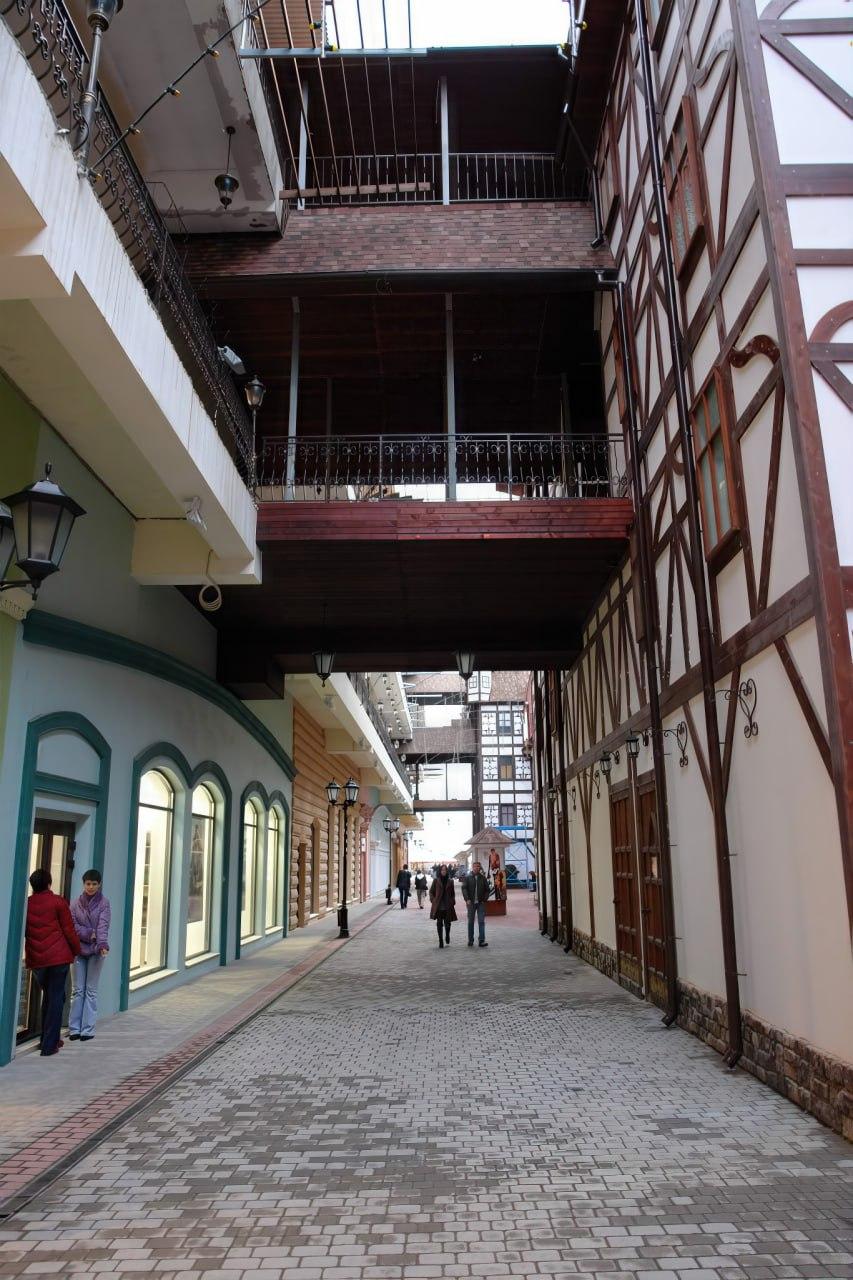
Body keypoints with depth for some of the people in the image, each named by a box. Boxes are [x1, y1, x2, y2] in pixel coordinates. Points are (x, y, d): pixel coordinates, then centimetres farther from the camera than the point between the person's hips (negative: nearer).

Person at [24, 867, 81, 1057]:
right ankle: (49, 1045, 1)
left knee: (48, 996, 21)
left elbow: (21, 933, 12)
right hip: (58, 957, -4)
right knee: (56, 998, 3)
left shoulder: (25, 904, 4)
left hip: (36, 960, 4)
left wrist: (26, 956, 28)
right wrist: (77, 950, 8)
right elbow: (69, 930, -5)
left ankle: (48, 1039, 27)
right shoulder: (58, 902, -7)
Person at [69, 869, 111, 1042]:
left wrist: (103, 943, -28)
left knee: (91, 990, 3)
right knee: (77, 990, 5)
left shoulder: (104, 903, -1)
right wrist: (88, 933, -15)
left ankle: (88, 1029, 6)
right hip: (78, 950, 2)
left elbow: (103, 924, -13)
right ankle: (74, 1028, 10)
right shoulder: (76, 903, 5)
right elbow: (71, 924, -3)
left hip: (96, 951, -2)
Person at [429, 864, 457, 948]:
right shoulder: (436, 880, 1)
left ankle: (447, 939, 26)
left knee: (447, 923, 2)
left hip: (448, 906, 1)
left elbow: (453, 893, 13)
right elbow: (431, 891, 6)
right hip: (438, 906, -1)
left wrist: (452, 901, 2)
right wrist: (433, 900, -4)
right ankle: (441, 941, 10)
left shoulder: (450, 881, 6)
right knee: (439, 923, 2)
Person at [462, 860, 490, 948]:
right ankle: (470, 940, 15)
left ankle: (482, 941, -8)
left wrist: (484, 899, -2)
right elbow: (464, 888, -4)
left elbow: (487, 890, 10)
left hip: (480, 903, 0)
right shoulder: (467, 878, 3)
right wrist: (467, 899, -16)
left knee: (481, 921, -6)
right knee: (470, 922, 7)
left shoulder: (483, 878, 7)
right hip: (471, 903, 0)